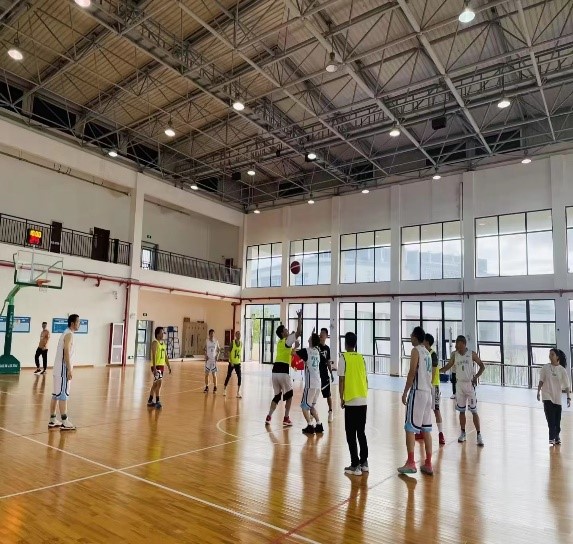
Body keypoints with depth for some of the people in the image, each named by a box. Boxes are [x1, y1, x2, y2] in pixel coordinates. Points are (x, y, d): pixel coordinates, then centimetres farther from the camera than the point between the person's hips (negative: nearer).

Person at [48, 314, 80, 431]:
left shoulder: (66, 333, 16)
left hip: (59, 368, 10)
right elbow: (66, 352, -21)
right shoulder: (69, 334, -14)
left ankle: (52, 421, 17)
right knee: (63, 395, -7)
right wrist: (69, 370, -21)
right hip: (63, 369, -10)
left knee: (56, 395, 11)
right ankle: (64, 423, -5)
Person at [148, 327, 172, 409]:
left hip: (162, 366, 9)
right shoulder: (155, 343, -11)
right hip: (156, 366, -8)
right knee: (159, 383, -13)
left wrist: (169, 366, 16)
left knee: (155, 384, 14)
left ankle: (150, 401, 24)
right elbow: (153, 356, -19)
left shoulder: (163, 343, 13)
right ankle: (157, 401, -8)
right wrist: (154, 368, -25)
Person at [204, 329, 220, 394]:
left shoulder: (216, 341, 0)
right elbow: (205, 350, 4)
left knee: (214, 374, 1)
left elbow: (219, 349, 8)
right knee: (206, 374, 5)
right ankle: (206, 387, 16)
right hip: (208, 359, 0)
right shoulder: (207, 341, -1)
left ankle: (215, 388, 9)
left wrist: (217, 355, -7)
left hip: (214, 359, 0)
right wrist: (205, 356, -12)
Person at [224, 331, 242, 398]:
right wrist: (231, 362, -17)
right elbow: (229, 352, -11)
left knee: (239, 376, -4)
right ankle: (225, 389, 23)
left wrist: (240, 361, 10)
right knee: (228, 376, 6)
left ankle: (238, 392, 2)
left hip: (238, 363, 4)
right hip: (232, 362, -4)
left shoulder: (241, 343, 5)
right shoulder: (232, 342, -10)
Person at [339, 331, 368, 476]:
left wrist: (341, 399, -1)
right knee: (361, 432, 16)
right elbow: (365, 379, 11)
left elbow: (341, 380, -9)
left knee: (351, 435, 3)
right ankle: (364, 462, 22)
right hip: (363, 401, 6)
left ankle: (355, 465, 4)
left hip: (351, 401, -5)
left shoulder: (343, 358, -6)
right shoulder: (361, 358, 9)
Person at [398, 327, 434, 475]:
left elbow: (412, 373, -16)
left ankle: (411, 463, -3)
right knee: (426, 429, 11)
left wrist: (405, 392, -12)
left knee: (410, 428, -3)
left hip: (417, 392, -8)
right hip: (428, 392, 8)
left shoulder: (415, 351, -9)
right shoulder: (428, 353, 16)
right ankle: (428, 464, 15)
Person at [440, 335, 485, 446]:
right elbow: (448, 366, 12)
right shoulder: (454, 355, 3)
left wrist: (476, 377, -15)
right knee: (461, 410, 10)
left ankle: (479, 435, 4)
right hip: (459, 384, 4)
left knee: (474, 411, -3)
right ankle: (463, 433, 22)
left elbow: (482, 366, -2)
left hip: (470, 384, -4)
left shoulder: (472, 354, -8)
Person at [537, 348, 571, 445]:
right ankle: (552, 439, -2)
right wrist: (538, 392, -5)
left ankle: (557, 437, 25)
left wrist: (568, 398, -6)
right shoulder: (545, 367, -2)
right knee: (550, 419, -6)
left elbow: (567, 385, -1)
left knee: (557, 420, 8)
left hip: (557, 398, 1)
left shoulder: (562, 370, -2)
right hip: (547, 396, -1)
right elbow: (541, 381, 2)